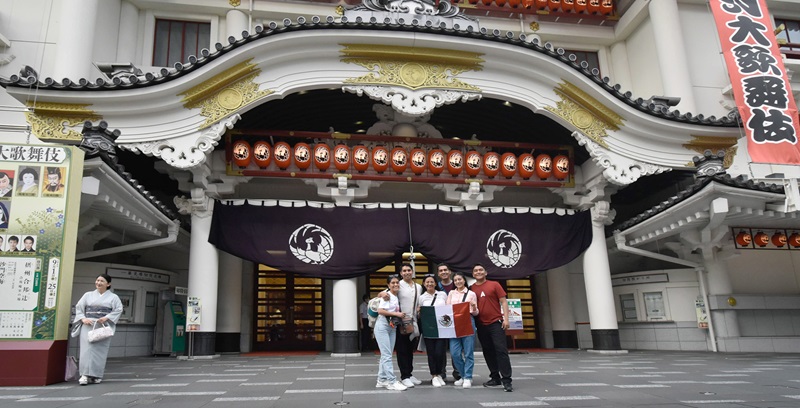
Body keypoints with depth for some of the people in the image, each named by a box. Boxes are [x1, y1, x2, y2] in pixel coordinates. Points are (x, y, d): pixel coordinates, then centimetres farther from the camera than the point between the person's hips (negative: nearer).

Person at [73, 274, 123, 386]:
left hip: (104, 326, -1)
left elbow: (118, 310, -1)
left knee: (100, 349, -3)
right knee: (87, 347, -11)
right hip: (88, 325, 1)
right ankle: (85, 374, -12)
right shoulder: (88, 295, 15)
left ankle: (96, 376, 4)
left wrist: (106, 318, -14)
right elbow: (79, 307, 9)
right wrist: (83, 319, -8)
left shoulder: (113, 297, 9)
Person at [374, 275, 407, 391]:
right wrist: (396, 314, -17)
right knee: (387, 355, -8)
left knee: (386, 355, 10)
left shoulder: (398, 297, 11)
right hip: (382, 326, -7)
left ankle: (381, 380, 17)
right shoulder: (387, 295, -9)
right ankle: (392, 381, -8)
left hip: (392, 327, 8)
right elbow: (380, 310, -18)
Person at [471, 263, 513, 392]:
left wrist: (506, 318, -8)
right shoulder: (472, 289, 6)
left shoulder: (494, 285, 1)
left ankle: (506, 381, -6)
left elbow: (503, 302, -1)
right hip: (481, 325, 3)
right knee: (488, 352, 10)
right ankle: (495, 378, 22)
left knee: (501, 350, -8)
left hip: (496, 323, -3)